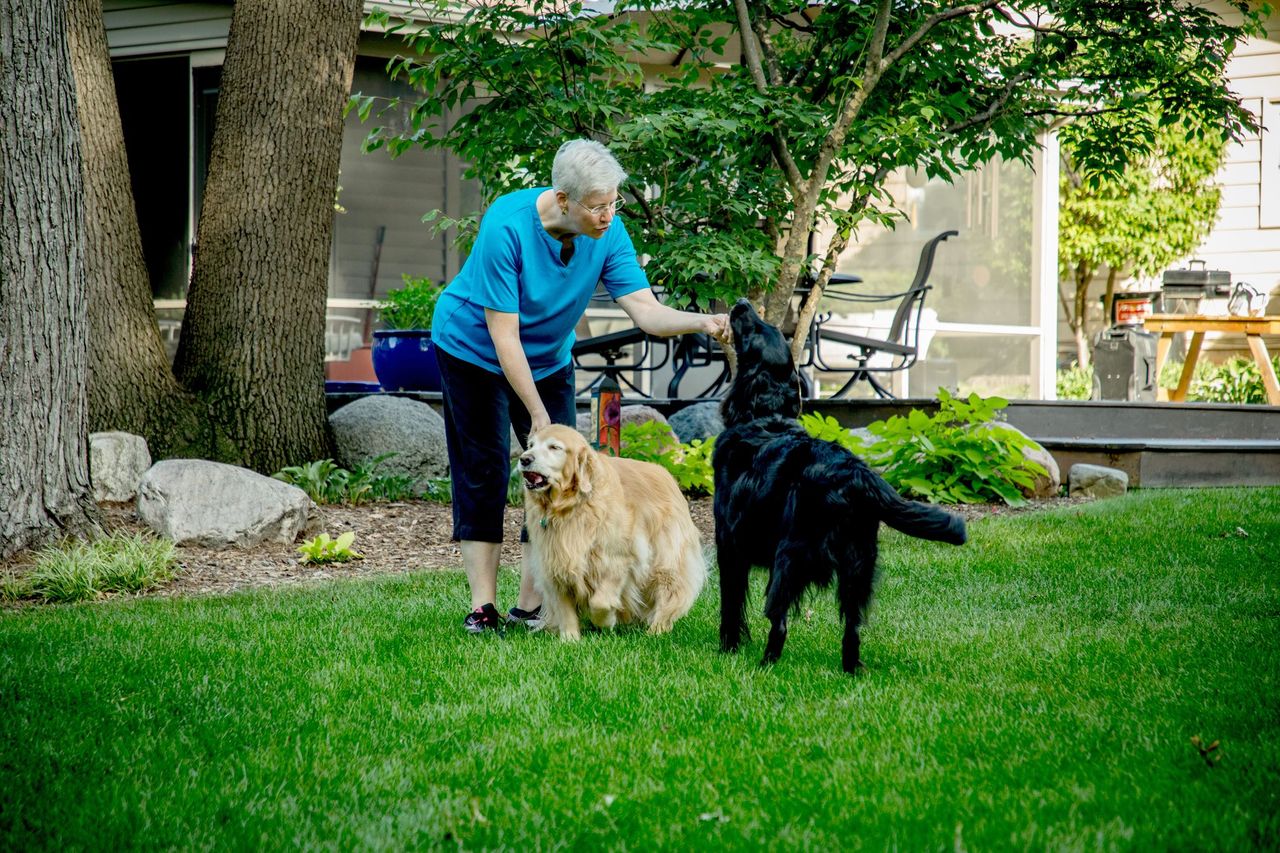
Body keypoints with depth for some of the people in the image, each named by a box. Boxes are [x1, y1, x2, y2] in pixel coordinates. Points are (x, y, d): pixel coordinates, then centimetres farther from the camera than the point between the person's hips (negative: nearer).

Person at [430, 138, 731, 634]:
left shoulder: (607, 233, -19)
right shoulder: (507, 226, -33)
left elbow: (645, 310, -23)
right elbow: (504, 335, -30)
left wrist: (701, 322, -43)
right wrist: (538, 415, -29)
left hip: (547, 358, 5)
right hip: (474, 349, -5)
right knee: (483, 470, -8)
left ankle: (531, 604, 2)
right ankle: (483, 606, -4)